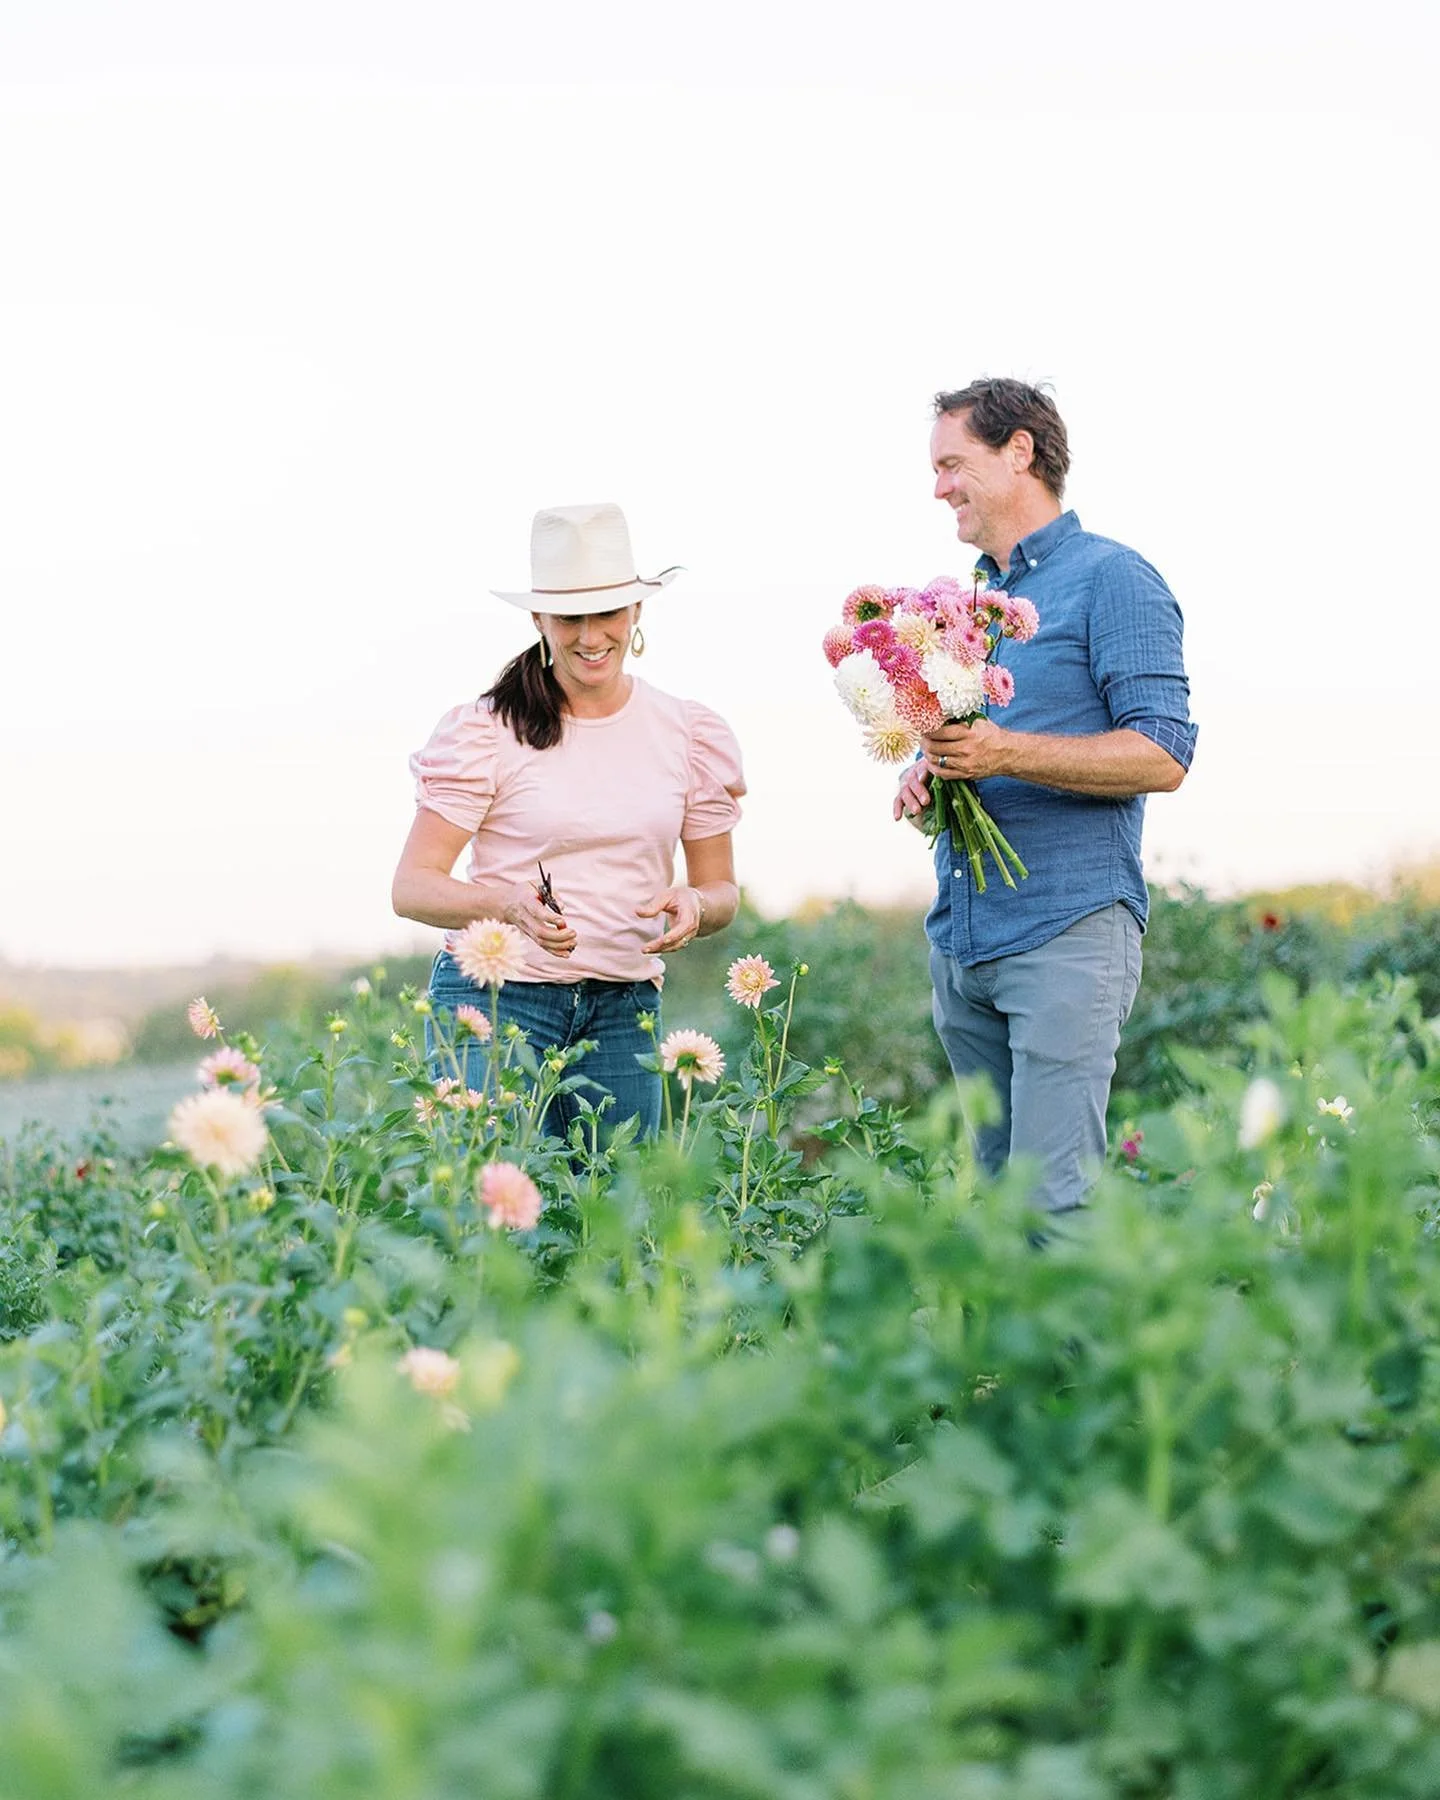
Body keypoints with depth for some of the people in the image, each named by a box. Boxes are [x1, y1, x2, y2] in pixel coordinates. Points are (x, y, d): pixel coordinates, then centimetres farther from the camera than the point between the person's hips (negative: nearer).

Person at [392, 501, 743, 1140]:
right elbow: (412, 887, -6)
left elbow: (721, 888, 13)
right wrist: (509, 904, -24)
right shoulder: (487, 729, -4)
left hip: (625, 1010, 4)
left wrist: (694, 906, -10)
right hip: (497, 997, -3)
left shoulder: (686, 732, 7)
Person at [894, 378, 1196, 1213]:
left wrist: (1007, 754, -21)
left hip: (1067, 932, -8)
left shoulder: (1111, 579, -4)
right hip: (960, 942, 8)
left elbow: (1163, 756, -12)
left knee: (1055, 1199, -13)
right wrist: (924, 776, 5)